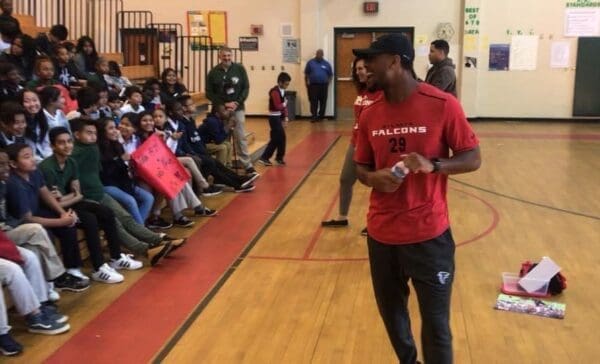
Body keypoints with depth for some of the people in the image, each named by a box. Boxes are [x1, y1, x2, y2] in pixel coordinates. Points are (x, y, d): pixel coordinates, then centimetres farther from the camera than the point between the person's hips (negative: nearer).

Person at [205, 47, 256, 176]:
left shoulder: (239, 69, 1)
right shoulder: (213, 72, 0)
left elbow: (246, 88, 2)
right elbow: (209, 93, 1)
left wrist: (237, 102, -10)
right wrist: (224, 104, -9)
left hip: (237, 109, 0)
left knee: (241, 137, 0)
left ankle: (248, 165, 3)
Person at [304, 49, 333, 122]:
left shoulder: (326, 64, 10)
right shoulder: (310, 63, 6)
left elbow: (330, 75, 15)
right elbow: (306, 74, 6)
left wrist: (327, 82, 2)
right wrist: (307, 83, 0)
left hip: (323, 85, 2)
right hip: (313, 85, -2)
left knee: (323, 102, 2)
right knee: (313, 102, -5)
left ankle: (321, 116, 11)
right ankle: (314, 116, -5)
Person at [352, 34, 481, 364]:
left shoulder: (443, 105, -11)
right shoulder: (369, 114, 3)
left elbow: (473, 159, -6)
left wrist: (433, 165, -24)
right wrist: (373, 178, -11)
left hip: (429, 235, -4)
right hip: (381, 234, 5)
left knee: (435, 323, 4)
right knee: (391, 313, 19)